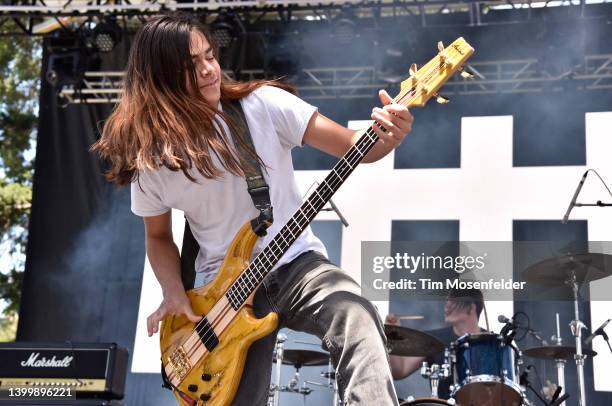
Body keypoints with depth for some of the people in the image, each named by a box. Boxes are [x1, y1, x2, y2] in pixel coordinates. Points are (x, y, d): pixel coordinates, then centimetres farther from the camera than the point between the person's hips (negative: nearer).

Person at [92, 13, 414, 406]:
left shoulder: (263, 105, -7)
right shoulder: (152, 159, -2)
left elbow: (354, 145, -7)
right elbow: (159, 236, 14)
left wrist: (387, 136, -30)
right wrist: (174, 294, -4)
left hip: (295, 265, -1)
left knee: (358, 321, -32)